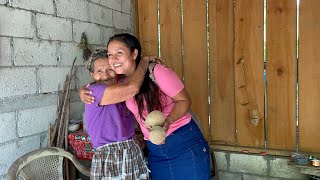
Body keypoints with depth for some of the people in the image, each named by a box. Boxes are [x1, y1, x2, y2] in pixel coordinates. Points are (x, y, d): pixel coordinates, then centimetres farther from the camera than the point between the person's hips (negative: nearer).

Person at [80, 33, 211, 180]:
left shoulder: (156, 71, -16)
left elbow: (184, 100, -11)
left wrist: (168, 121, -29)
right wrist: (84, 92, -1)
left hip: (185, 143, -5)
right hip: (154, 151, 5)